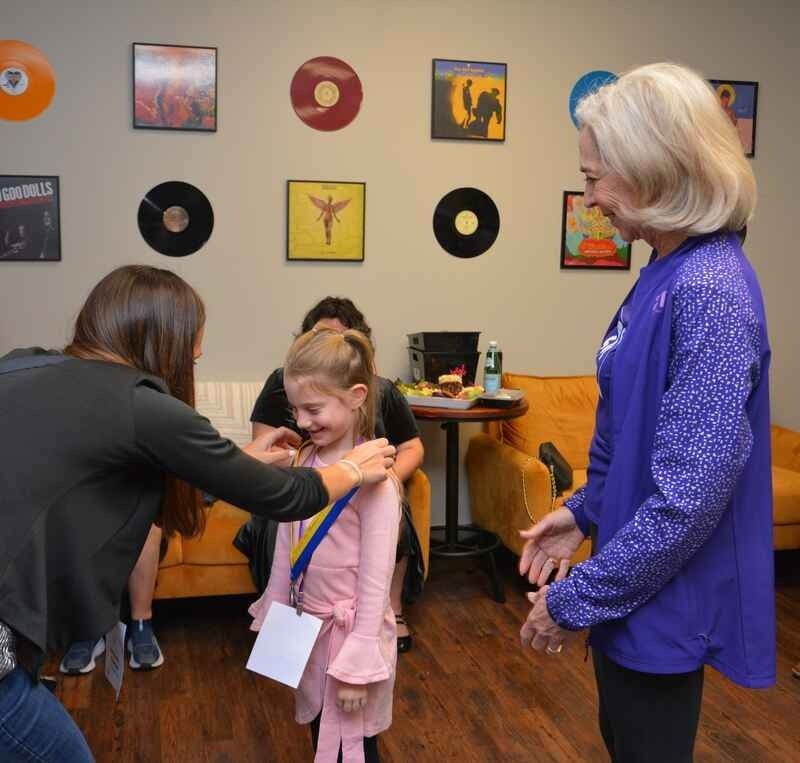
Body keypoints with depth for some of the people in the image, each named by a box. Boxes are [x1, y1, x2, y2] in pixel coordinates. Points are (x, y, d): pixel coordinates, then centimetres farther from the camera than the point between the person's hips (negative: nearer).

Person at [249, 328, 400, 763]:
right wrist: (272, 617, 13)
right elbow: (286, 547, 9)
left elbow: (376, 575, -20)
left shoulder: (372, 476, -21)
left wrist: (357, 662, -18)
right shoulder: (303, 461, 0)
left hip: (351, 627, -6)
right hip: (307, 624, 6)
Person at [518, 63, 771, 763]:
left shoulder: (711, 290, -25)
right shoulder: (669, 272, 4)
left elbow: (693, 492, -27)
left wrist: (575, 599, -19)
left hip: (667, 598, -9)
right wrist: (585, 512, 9)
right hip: (636, 582, 9)